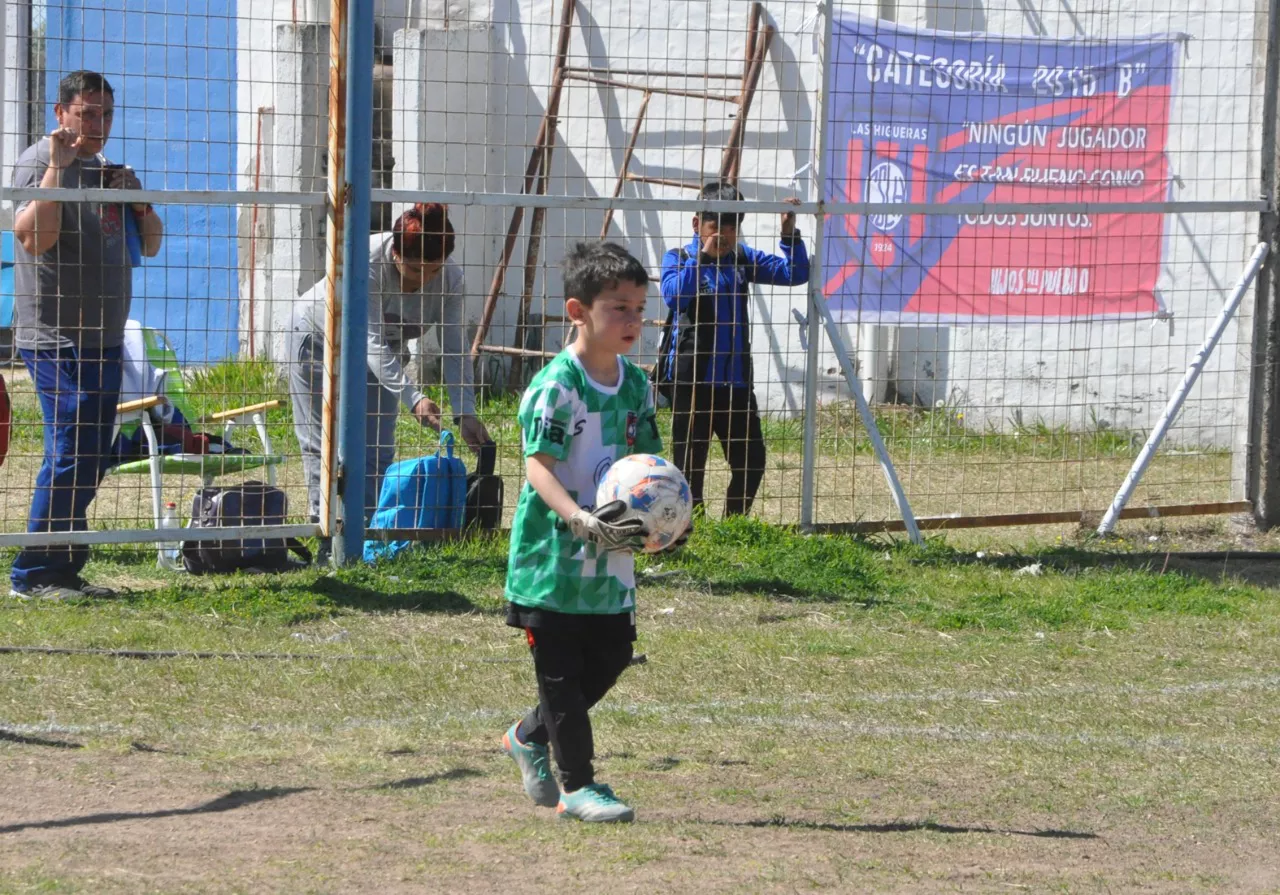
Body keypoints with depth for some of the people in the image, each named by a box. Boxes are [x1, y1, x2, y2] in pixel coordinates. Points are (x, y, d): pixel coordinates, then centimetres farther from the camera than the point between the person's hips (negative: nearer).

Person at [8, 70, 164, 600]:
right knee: (70, 454, -13)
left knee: (93, 460, 9)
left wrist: (140, 204, 2)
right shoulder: (40, 161, -7)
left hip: (103, 339, 9)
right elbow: (35, 238, -22)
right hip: (57, 338, -9)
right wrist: (57, 166, -26)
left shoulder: (108, 171, 19)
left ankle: (64, 570, 16)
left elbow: (150, 246, 22)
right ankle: (32, 575, -8)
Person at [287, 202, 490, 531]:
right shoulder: (366, 263, -39)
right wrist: (413, 399, -51)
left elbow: (455, 350, -24)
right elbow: (373, 343, -41)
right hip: (319, 339, -4)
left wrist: (466, 413, -37)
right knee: (323, 445, -4)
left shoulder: (449, 279, -26)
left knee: (377, 450, -1)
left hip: (384, 351, 4)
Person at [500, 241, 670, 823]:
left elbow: (646, 460, 16)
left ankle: (530, 737, 33)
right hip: (553, 557, -7)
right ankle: (578, 786, 8)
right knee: (560, 671, 0)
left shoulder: (636, 385, 7)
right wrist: (583, 521, -35)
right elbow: (538, 466, -22)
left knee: (611, 657, 12)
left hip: (611, 558, 7)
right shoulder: (555, 386, -16)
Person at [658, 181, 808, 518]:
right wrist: (703, 257, -23)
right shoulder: (678, 259, -3)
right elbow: (674, 295, -23)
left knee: (751, 462, 10)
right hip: (693, 380, -5)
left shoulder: (743, 258, 10)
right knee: (690, 464, 0)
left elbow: (795, 273, 6)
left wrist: (790, 233, -7)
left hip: (736, 380, 5)